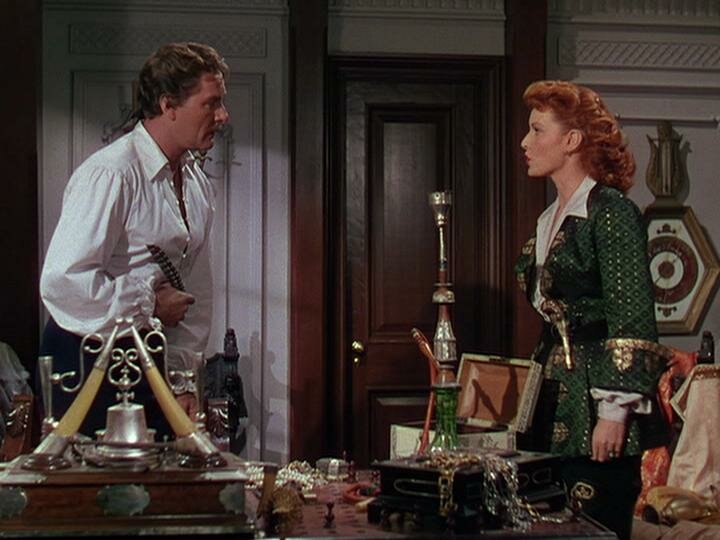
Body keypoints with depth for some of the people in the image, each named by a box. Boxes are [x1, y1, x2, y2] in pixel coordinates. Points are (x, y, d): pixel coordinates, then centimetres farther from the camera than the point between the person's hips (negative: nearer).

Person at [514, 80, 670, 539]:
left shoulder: (612, 212, -10)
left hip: (598, 404, -8)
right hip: (559, 404, 8)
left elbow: (633, 318, -15)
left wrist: (616, 411, -19)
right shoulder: (552, 219, 16)